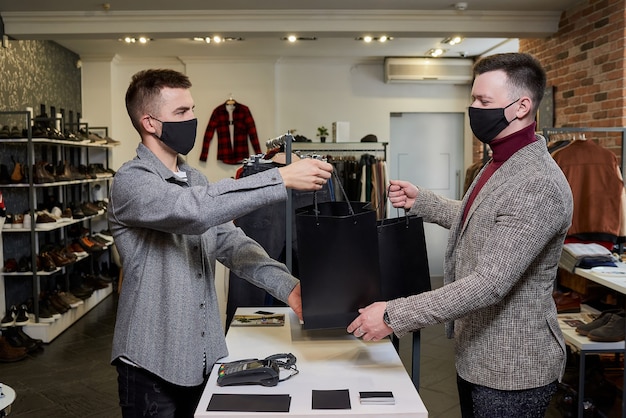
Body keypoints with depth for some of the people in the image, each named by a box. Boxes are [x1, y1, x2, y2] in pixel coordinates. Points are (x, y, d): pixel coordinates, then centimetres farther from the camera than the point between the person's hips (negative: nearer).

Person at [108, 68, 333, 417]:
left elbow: (232, 243, 1)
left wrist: (287, 285, -14)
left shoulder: (195, 179, 10)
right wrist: (281, 179, -34)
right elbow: (193, 210, -36)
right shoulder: (131, 182, -16)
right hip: (154, 363, -7)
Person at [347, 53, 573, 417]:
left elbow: (489, 283, -30)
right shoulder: (500, 164, 6)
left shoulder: (539, 185, -26)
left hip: (511, 372, -9)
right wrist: (421, 202, 11)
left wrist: (394, 316, -29)